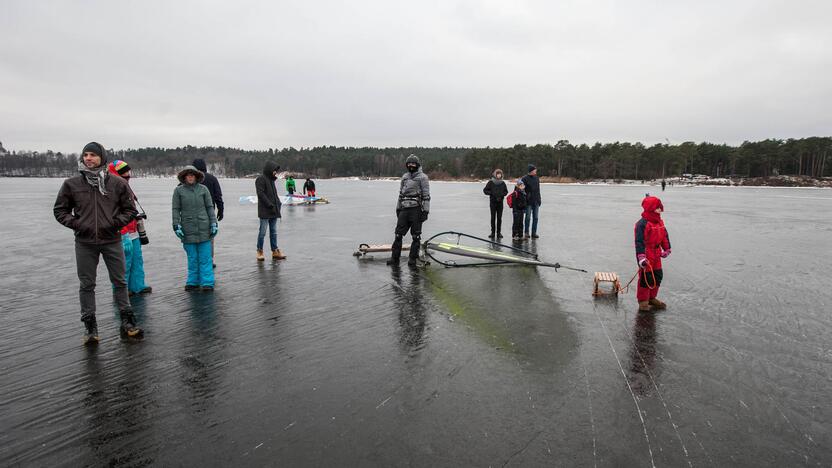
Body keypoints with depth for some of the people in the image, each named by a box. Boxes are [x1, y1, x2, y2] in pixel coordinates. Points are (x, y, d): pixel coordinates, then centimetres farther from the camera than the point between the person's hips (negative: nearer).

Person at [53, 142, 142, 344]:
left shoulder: (117, 183, -1)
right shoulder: (72, 184, 1)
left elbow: (130, 210, 6)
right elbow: (60, 210, 10)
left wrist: (117, 222, -10)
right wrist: (74, 223, -7)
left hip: (112, 241, 0)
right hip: (84, 243, 1)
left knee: (119, 282, 7)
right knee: (87, 285, 7)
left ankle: (127, 323, 17)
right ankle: (90, 327, 17)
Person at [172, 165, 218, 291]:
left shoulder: (203, 189, 4)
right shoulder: (178, 190, 3)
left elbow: (210, 207, 6)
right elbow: (176, 209, 3)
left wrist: (214, 224, 2)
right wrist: (176, 226, -4)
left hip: (203, 228, 0)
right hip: (188, 229, 0)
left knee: (205, 257, 1)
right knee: (192, 258, 7)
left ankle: (207, 282, 5)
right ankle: (193, 282, 18)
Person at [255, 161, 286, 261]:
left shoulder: (272, 179, 18)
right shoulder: (261, 179, -8)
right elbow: (260, 194, -16)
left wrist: (278, 202, 6)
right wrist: (270, 205, -19)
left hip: (274, 210, 8)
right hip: (265, 211, -8)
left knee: (274, 232, 10)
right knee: (263, 232, -3)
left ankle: (275, 251, 14)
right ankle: (259, 251, 8)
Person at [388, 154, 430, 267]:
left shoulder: (422, 177, -2)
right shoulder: (404, 177, 17)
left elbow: (426, 196, -6)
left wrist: (425, 211, -13)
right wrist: (398, 208, 19)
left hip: (416, 209, -5)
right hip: (404, 209, 5)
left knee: (416, 235, 1)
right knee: (398, 234, 2)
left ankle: (413, 259, 9)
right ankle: (395, 258, 8)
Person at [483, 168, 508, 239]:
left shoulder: (502, 183, 4)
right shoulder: (491, 182, -3)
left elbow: (506, 191, 13)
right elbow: (485, 190, 1)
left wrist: (502, 195, -5)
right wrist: (491, 193, -12)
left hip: (500, 202, 2)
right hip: (493, 202, -2)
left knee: (499, 217, 4)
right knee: (493, 217, 2)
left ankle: (499, 232, 10)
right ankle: (493, 232, 8)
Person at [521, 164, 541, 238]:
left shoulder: (536, 178, 11)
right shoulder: (525, 178, -7)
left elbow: (538, 190, 17)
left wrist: (539, 200, 14)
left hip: (536, 201, 5)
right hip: (528, 201, -5)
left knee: (535, 218, 6)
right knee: (528, 217, -2)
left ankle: (534, 233, 13)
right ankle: (526, 232, 7)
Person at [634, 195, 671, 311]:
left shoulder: (660, 222, 9)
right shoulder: (642, 223, -18)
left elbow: (665, 236, 21)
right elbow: (639, 241, -22)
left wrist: (666, 249, 21)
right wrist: (641, 257, -27)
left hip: (657, 254, 9)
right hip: (646, 255, -9)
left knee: (658, 276, 16)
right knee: (646, 277, -3)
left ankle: (652, 298, 32)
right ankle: (643, 302, 10)